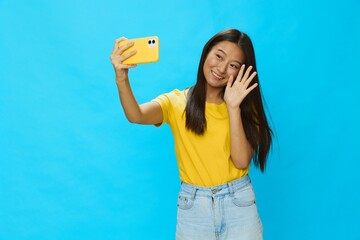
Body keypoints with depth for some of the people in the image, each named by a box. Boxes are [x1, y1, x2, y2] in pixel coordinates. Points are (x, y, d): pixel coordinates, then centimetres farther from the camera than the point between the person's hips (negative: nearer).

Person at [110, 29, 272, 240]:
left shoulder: (245, 106, 2)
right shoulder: (177, 102, -3)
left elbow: (241, 161, -12)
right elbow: (136, 115, -22)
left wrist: (233, 108, -19)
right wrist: (121, 78, -38)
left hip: (239, 203, 1)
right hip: (193, 206, 0)